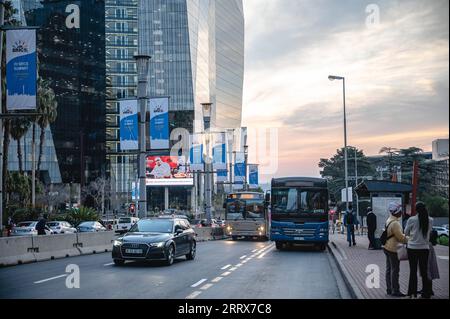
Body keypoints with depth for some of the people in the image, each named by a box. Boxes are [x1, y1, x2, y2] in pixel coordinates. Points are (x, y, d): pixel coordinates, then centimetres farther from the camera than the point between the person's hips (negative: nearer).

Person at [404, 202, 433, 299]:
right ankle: (426, 294, 11)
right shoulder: (430, 220, -3)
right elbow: (429, 232, 7)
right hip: (425, 248, 2)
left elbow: (406, 232, 1)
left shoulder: (412, 220, -11)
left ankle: (412, 293, 12)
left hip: (413, 248, -2)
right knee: (424, 271, 9)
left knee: (413, 271, 7)